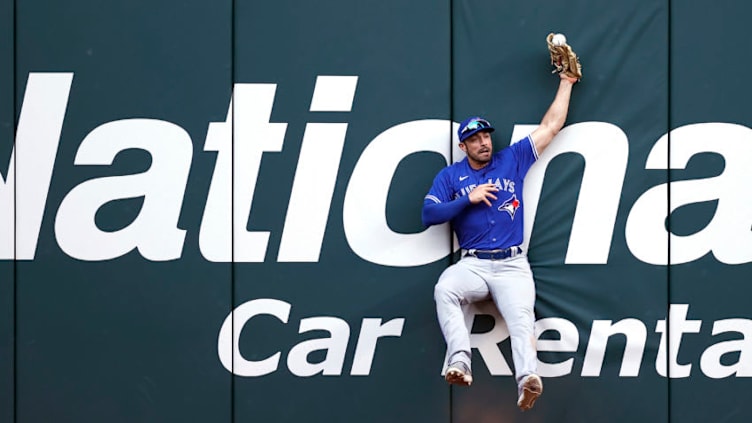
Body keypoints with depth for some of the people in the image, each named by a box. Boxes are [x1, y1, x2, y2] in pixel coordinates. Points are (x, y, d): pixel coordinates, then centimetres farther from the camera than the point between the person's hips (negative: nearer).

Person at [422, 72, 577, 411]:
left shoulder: (512, 160, 14)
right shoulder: (450, 176, 12)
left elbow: (550, 127, 17)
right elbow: (429, 214, 1)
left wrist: (566, 83, 18)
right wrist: (468, 198, -7)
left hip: (512, 265, 0)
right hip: (472, 265, 0)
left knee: (521, 317, -27)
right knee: (444, 289, -33)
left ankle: (527, 379, -51)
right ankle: (460, 363, -43)